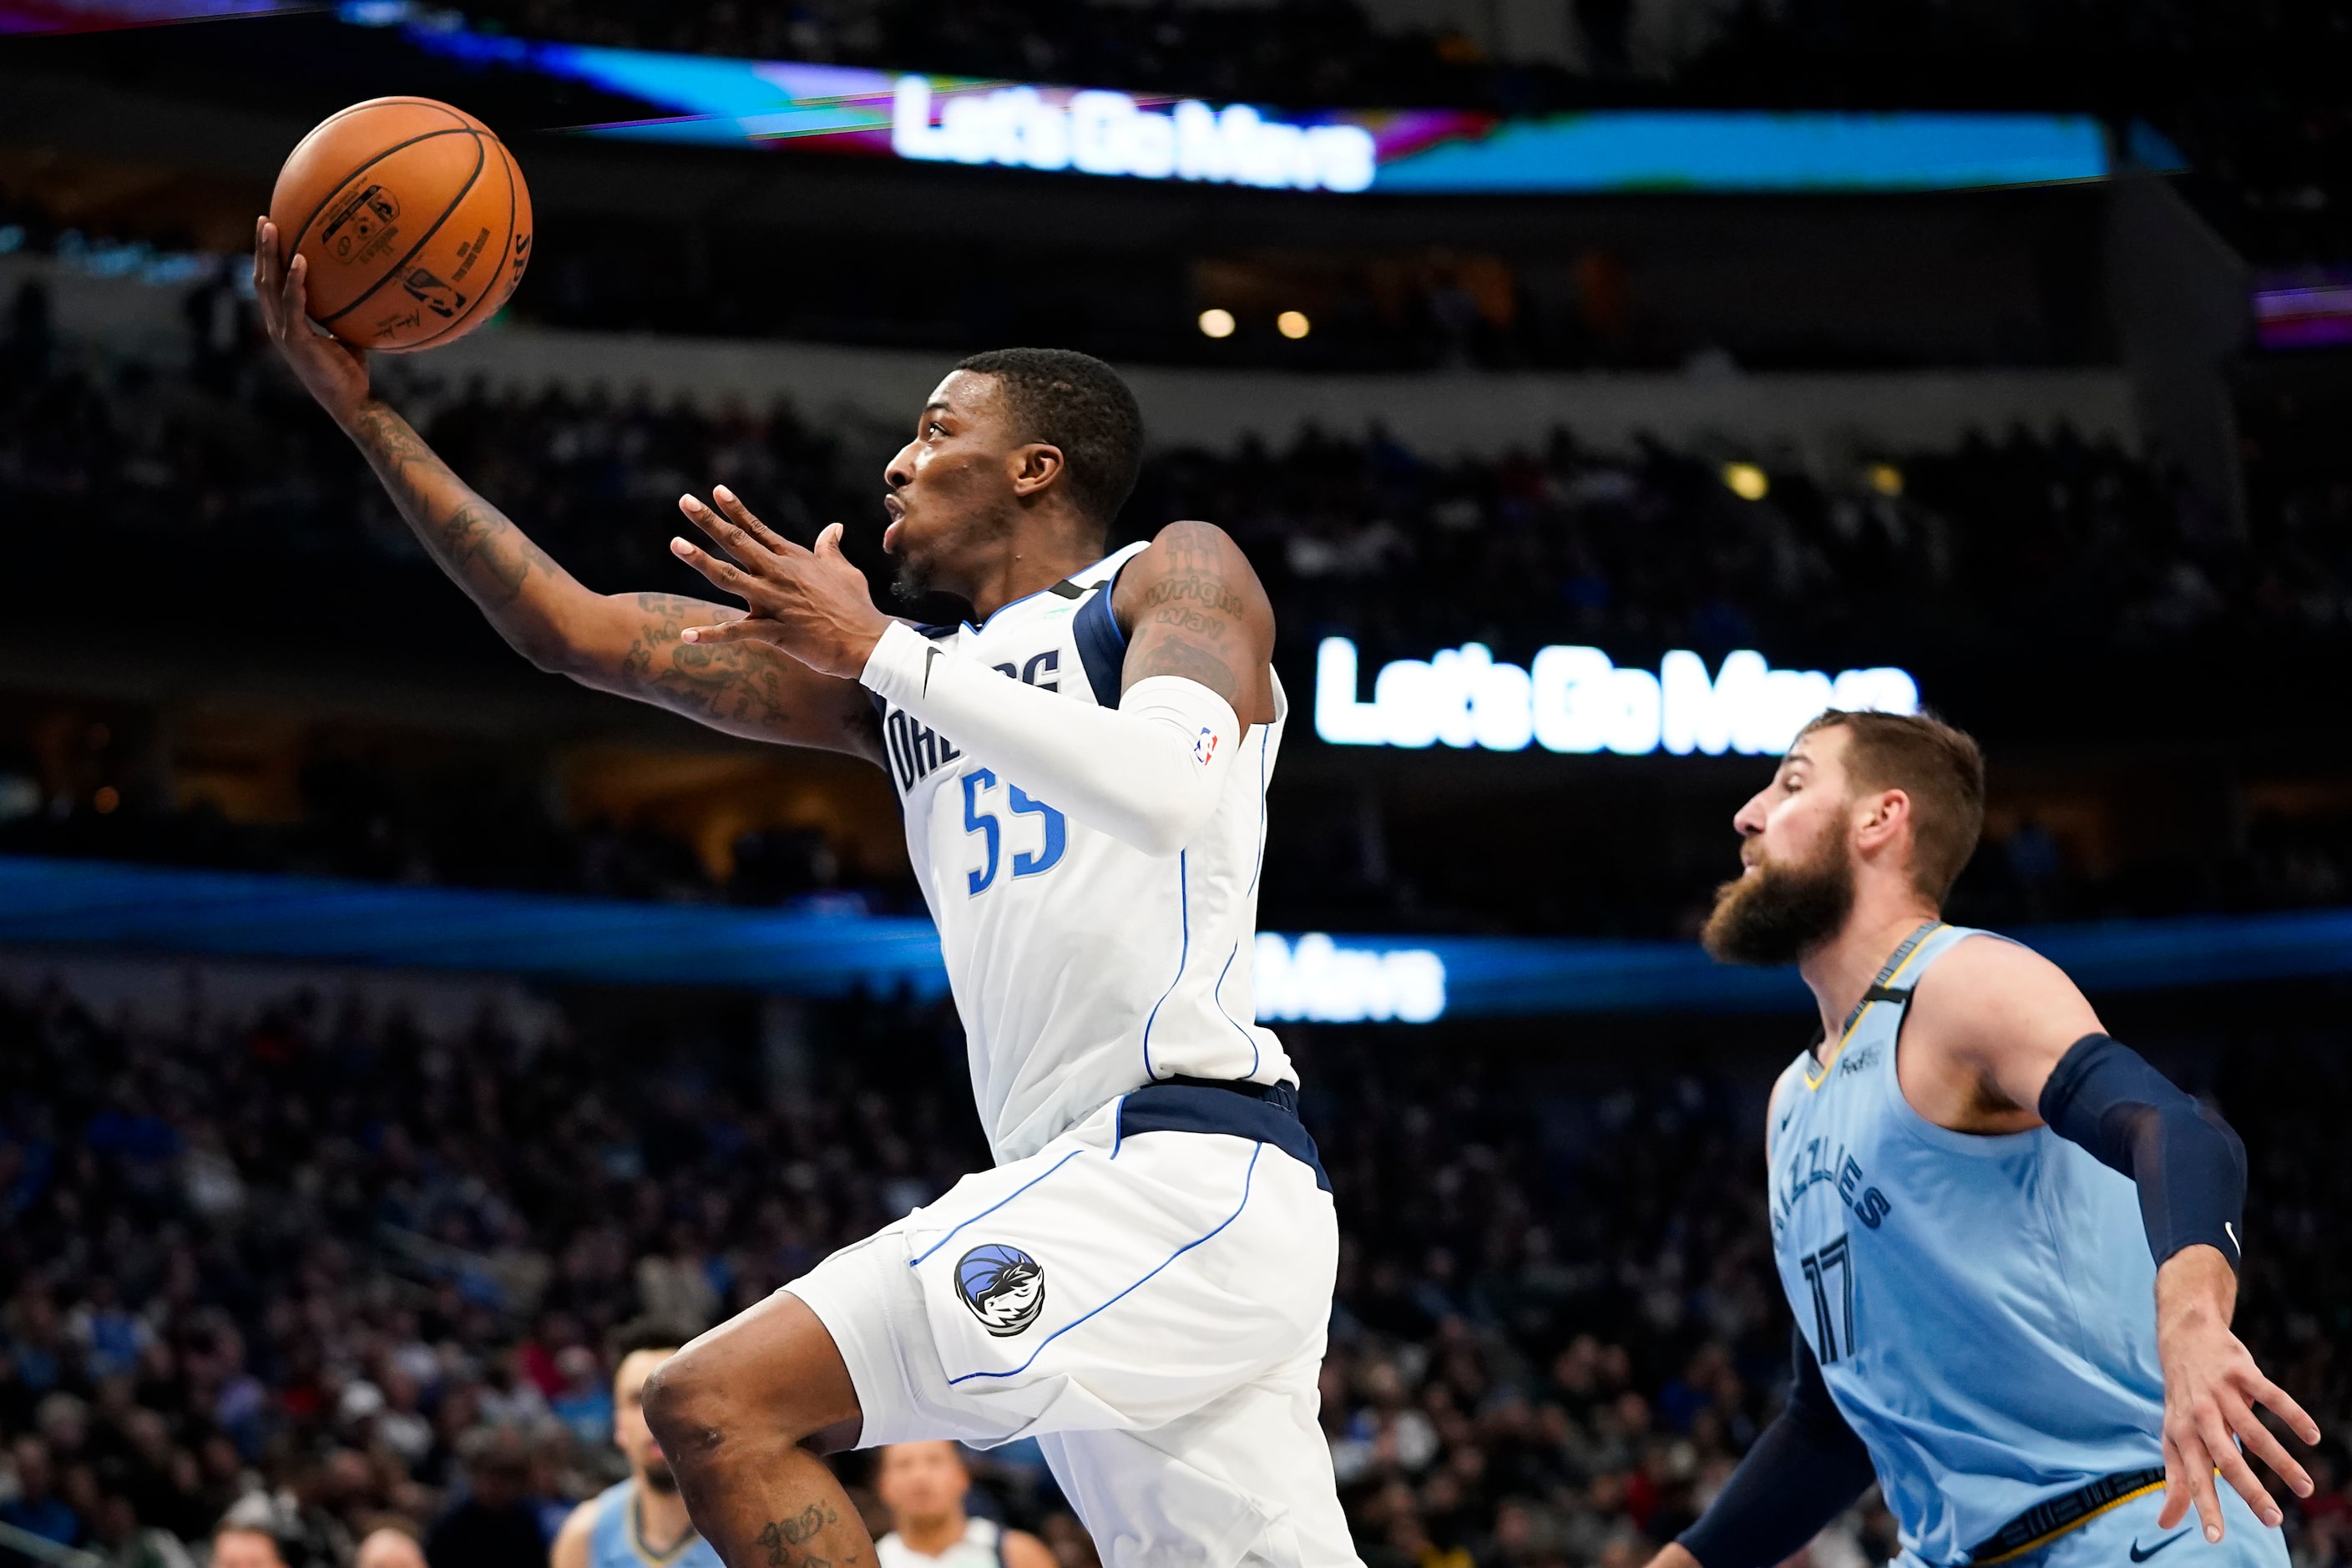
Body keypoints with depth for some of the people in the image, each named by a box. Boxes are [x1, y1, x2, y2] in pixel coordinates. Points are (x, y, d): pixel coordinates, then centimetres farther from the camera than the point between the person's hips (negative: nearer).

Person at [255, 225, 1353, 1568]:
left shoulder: (1178, 575, 4)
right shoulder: (900, 680, 23)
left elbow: (1168, 790, -18)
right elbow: (575, 630, 21)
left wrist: (880, 652, -14)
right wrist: (366, 413, 17)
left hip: (1188, 1165, -8)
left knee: (719, 1406, -15)